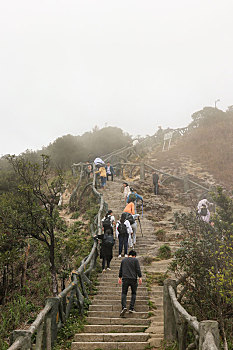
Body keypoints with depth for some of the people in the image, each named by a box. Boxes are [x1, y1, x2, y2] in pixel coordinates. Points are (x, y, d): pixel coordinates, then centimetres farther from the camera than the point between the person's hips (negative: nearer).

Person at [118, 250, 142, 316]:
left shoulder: (123, 260, 14)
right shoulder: (135, 260, 3)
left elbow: (120, 270, 19)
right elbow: (138, 269, -4)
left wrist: (120, 278, 28)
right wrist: (140, 277, -2)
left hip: (125, 279, 2)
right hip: (133, 279, -2)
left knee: (124, 293, 4)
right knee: (133, 293, 10)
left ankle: (124, 307, -15)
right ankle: (131, 308, 3)